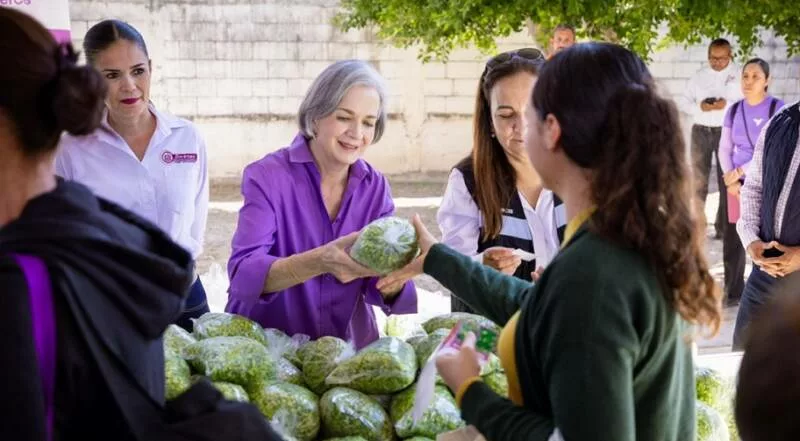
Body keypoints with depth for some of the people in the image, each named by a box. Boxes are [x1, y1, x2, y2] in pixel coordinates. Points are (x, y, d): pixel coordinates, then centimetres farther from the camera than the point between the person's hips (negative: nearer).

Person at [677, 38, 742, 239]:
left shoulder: (738, 76, 2)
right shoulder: (699, 76, 10)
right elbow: (682, 100, 7)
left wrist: (727, 105, -20)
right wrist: (699, 107, -12)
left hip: (727, 131, -2)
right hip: (701, 130, 2)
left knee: (727, 179, 1)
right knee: (698, 178, 3)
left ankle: (724, 227, 7)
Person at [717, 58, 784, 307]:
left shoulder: (777, 109, -7)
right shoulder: (734, 110, 7)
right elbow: (724, 148, 9)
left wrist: (741, 171, -13)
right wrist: (731, 180, -5)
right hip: (737, 183, 4)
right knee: (733, 238, 4)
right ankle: (733, 291, 17)